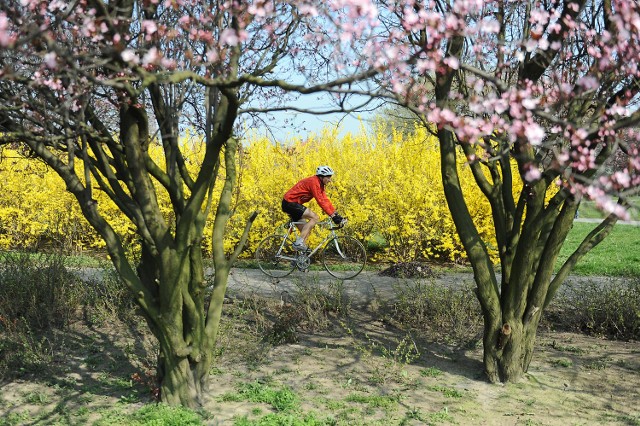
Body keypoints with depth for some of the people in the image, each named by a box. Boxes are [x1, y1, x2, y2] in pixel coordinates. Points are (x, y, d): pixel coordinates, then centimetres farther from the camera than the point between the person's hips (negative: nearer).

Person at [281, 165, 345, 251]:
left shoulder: (319, 184, 11)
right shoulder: (314, 182, -19)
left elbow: (325, 200, 10)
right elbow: (321, 201, -24)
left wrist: (336, 214, 3)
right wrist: (332, 215, -24)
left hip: (291, 204, 10)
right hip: (290, 203, -10)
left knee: (306, 230, 7)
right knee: (315, 217, -19)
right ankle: (299, 243, -19)